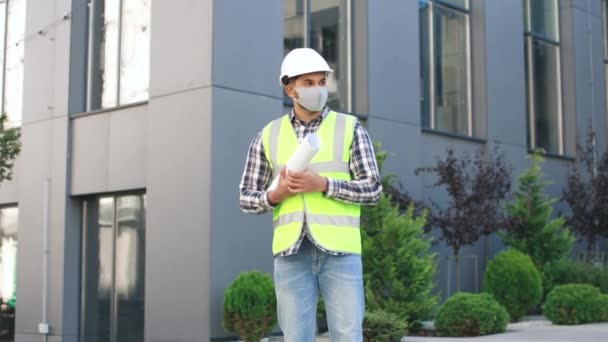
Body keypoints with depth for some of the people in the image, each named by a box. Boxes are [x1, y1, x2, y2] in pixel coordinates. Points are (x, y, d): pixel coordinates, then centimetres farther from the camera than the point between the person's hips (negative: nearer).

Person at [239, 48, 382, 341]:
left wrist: (322, 185, -17)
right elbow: (247, 199, 11)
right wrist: (276, 196, -12)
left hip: (339, 251, -1)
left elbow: (372, 190, -3)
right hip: (291, 253, 2)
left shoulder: (350, 128, 3)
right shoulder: (268, 136, 9)